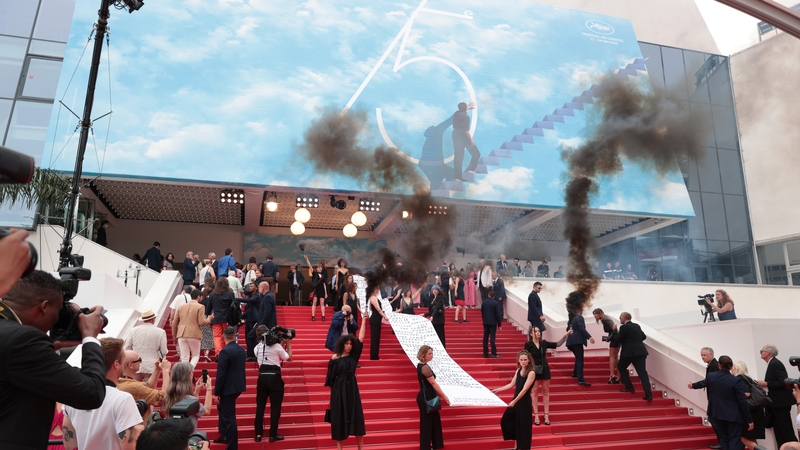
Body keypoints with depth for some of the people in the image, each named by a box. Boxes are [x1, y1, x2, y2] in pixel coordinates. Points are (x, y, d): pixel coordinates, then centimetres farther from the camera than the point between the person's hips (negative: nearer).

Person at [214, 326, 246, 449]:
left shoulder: (225, 351, -18)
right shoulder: (242, 350, 5)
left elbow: (221, 374, -19)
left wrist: (217, 393, -12)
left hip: (228, 388, -8)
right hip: (238, 386, 8)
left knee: (229, 417, 1)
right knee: (222, 408, 28)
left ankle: (232, 446, 8)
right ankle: (224, 435, 36)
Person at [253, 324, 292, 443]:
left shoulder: (257, 348, 8)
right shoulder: (276, 345, -8)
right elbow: (288, 358, 3)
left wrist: (282, 344, 18)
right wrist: (288, 343, 12)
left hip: (262, 377, 5)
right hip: (274, 377, -4)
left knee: (260, 406, 11)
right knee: (275, 406, 4)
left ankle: (258, 434, 15)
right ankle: (273, 435, 7)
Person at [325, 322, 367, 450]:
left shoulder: (353, 356, 3)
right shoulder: (334, 358, -6)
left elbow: (361, 339, -1)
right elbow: (330, 376, -3)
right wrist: (333, 391, -4)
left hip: (352, 388, 3)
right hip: (339, 390, -3)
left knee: (356, 415, 3)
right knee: (339, 417, 2)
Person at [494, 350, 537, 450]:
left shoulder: (531, 373, -16)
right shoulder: (518, 370, 5)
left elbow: (524, 389, -22)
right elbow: (511, 385, 12)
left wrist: (514, 401, -27)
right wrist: (498, 390, 11)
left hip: (524, 402, -7)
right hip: (516, 399, 8)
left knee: (523, 424, 2)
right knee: (506, 420, 12)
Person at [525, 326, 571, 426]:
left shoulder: (544, 343, 4)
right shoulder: (528, 344, -7)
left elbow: (558, 344, 4)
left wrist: (566, 335, -4)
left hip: (545, 369, 4)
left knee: (545, 391, 7)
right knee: (535, 392, 3)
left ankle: (546, 415, 13)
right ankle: (536, 415, 8)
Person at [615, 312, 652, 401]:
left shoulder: (624, 327, -8)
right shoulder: (637, 326, 15)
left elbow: (618, 339, -6)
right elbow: (644, 336, 24)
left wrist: (616, 332, 11)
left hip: (629, 352, -6)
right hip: (640, 352, 6)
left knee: (621, 367, 17)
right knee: (642, 372, -1)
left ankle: (629, 387, 12)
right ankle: (648, 394, -10)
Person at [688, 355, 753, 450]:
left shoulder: (711, 376, -5)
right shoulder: (736, 381, -17)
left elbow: (703, 383, 19)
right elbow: (742, 402, -15)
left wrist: (693, 385, 42)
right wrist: (749, 420, -6)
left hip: (718, 413, 4)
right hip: (733, 415, -4)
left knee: (724, 439, 15)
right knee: (734, 440, 2)